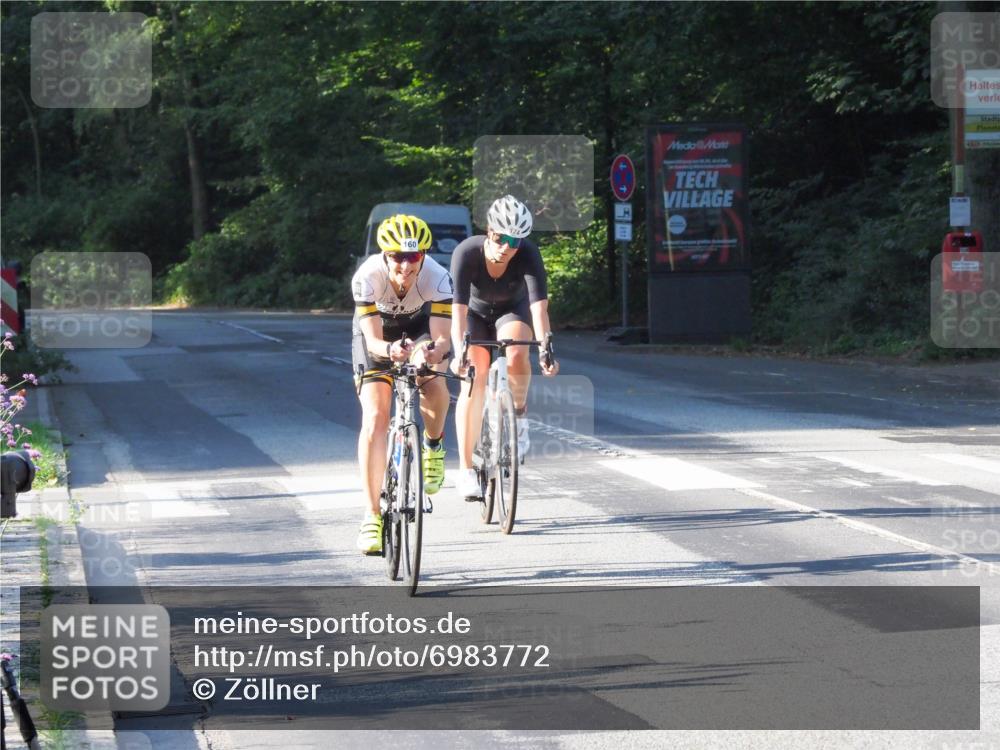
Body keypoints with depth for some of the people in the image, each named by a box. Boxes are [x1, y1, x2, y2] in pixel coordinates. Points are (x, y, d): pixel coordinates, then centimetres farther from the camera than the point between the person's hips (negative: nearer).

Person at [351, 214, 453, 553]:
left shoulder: (437, 278, -33)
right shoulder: (367, 277, -35)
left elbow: (441, 338, -37)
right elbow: (373, 340, -37)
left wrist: (433, 352, -60)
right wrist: (390, 350, -59)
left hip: (419, 327, 1)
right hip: (376, 332, -1)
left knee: (436, 392, -27)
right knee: (375, 419, -17)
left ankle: (433, 445, 9)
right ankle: (372, 516, -15)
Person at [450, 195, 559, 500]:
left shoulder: (528, 255, -30)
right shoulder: (467, 253, -32)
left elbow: (539, 305, -39)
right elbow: (459, 309, -38)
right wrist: (459, 353, -51)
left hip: (512, 310, 0)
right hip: (476, 312, 0)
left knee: (516, 355, -33)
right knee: (474, 380, -20)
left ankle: (517, 418, -5)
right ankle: (466, 469, -16)